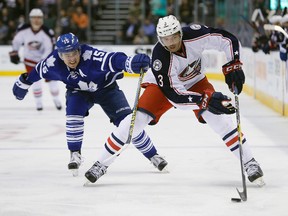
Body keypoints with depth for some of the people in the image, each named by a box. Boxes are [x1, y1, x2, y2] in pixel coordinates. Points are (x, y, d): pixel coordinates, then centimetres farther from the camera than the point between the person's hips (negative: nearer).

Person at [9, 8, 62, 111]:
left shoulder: (47, 32, -23)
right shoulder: (24, 30, -17)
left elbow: (50, 49, -24)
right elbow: (16, 41, 1)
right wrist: (14, 53, -3)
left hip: (45, 58, -1)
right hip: (30, 59, 1)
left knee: (51, 78, 1)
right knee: (35, 80, -8)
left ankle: (57, 100, 20)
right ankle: (38, 102, 4)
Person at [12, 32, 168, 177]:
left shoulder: (89, 56, -38)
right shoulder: (53, 62, -25)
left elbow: (112, 60, -53)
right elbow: (38, 71, -3)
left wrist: (132, 62, -72)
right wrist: (23, 83, 10)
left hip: (105, 87, -2)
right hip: (78, 91, 3)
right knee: (74, 114, -27)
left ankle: (153, 156, 3)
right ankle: (75, 154, -9)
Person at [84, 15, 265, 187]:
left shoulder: (195, 35, -32)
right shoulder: (160, 57, -36)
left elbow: (229, 40, -19)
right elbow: (175, 95, -36)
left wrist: (233, 66, -31)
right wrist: (206, 100, -45)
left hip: (195, 82, 2)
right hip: (163, 85, -2)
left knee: (218, 116, -18)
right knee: (138, 118, -17)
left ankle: (249, 162, -7)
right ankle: (101, 164, -5)